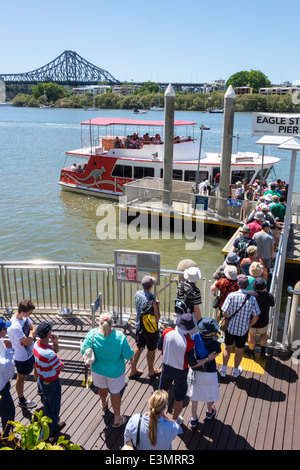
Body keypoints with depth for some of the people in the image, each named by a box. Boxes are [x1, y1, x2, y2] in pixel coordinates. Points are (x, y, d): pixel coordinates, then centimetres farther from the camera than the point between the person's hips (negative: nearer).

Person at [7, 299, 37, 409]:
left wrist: (29, 338, -21)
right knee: (22, 378, 16)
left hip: (31, 351, 8)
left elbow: (33, 329, -1)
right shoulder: (14, 327, -39)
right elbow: (29, 342, -33)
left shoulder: (25, 317, -14)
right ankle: (21, 401, 41)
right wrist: (31, 335, -13)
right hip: (22, 357, -8)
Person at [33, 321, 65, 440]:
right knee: (54, 407, 18)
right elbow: (61, 368, -23)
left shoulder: (37, 343, -13)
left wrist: (55, 343, -20)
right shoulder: (49, 354, -40)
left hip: (42, 380, 8)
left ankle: (50, 420, 57)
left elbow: (55, 350, 2)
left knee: (48, 402, 32)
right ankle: (50, 432, 38)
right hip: (51, 384, -8)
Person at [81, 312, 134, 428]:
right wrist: (131, 352, 1)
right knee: (115, 392, 20)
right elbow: (128, 355, -21)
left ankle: (103, 404, 62)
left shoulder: (92, 334, -27)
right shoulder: (120, 336, -32)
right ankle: (117, 419, 37)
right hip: (115, 371, -2)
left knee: (102, 387, 31)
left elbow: (83, 350, -12)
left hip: (98, 369, 2)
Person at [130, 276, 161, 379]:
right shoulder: (152, 301, -30)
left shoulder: (137, 294, -9)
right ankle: (151, 371, 35)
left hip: (139, 326, 6)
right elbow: (157, 318, -23)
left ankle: (133, 370, 32)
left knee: (139, 347, 21)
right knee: (151, 350, 15)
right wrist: (157, 305, -10)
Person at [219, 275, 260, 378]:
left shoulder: (231, 296, -20)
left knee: (227, 348, 21)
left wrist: (229, 319, 3)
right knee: (239, 350, 20)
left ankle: (223, 370, 31)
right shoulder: (252, 299, -16)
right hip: (243, 330, 0)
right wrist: (249, 325, 7)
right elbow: (256, 316, -10)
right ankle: (236, 371, 37)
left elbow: (224, 313, -19)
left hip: (230, 327, 0)